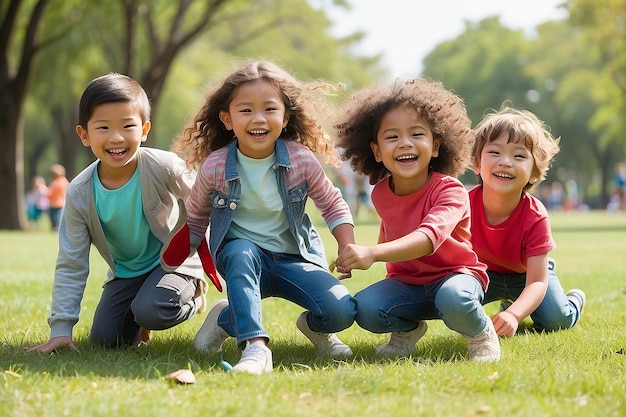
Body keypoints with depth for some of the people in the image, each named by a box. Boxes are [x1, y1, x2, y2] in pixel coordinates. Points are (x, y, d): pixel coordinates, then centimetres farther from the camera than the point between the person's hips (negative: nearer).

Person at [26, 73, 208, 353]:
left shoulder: (164, 167, -27)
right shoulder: (79, 194, -18)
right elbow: (71, 265, -12)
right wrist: (60, 327, -15)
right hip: (126, 273, 3)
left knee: (150, 312, -29)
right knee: (104, 339, -8)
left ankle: (192, 296, 4)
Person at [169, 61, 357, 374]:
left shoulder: (301, 160, -11)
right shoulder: (215, 167, -12)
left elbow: (333, 205, 6)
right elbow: (194, 221, 6)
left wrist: (349, 250, -8)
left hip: (295, 259, 1)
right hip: (243, 255, -1)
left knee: (341, 312, -23)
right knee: (241, 254, -39)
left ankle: (312, 325, 13)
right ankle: (255, 345, -37)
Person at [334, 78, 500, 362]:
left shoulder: (450, 191, -24)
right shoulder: (381, 193, -5)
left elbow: (429, 237, -44)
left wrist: (373, 253, -57)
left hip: (455, 275, -4)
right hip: (406, 281, 5)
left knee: (454, 299, -40)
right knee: (365, 309, -25)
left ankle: (481, 332, -3)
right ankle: (408, 328, 10)